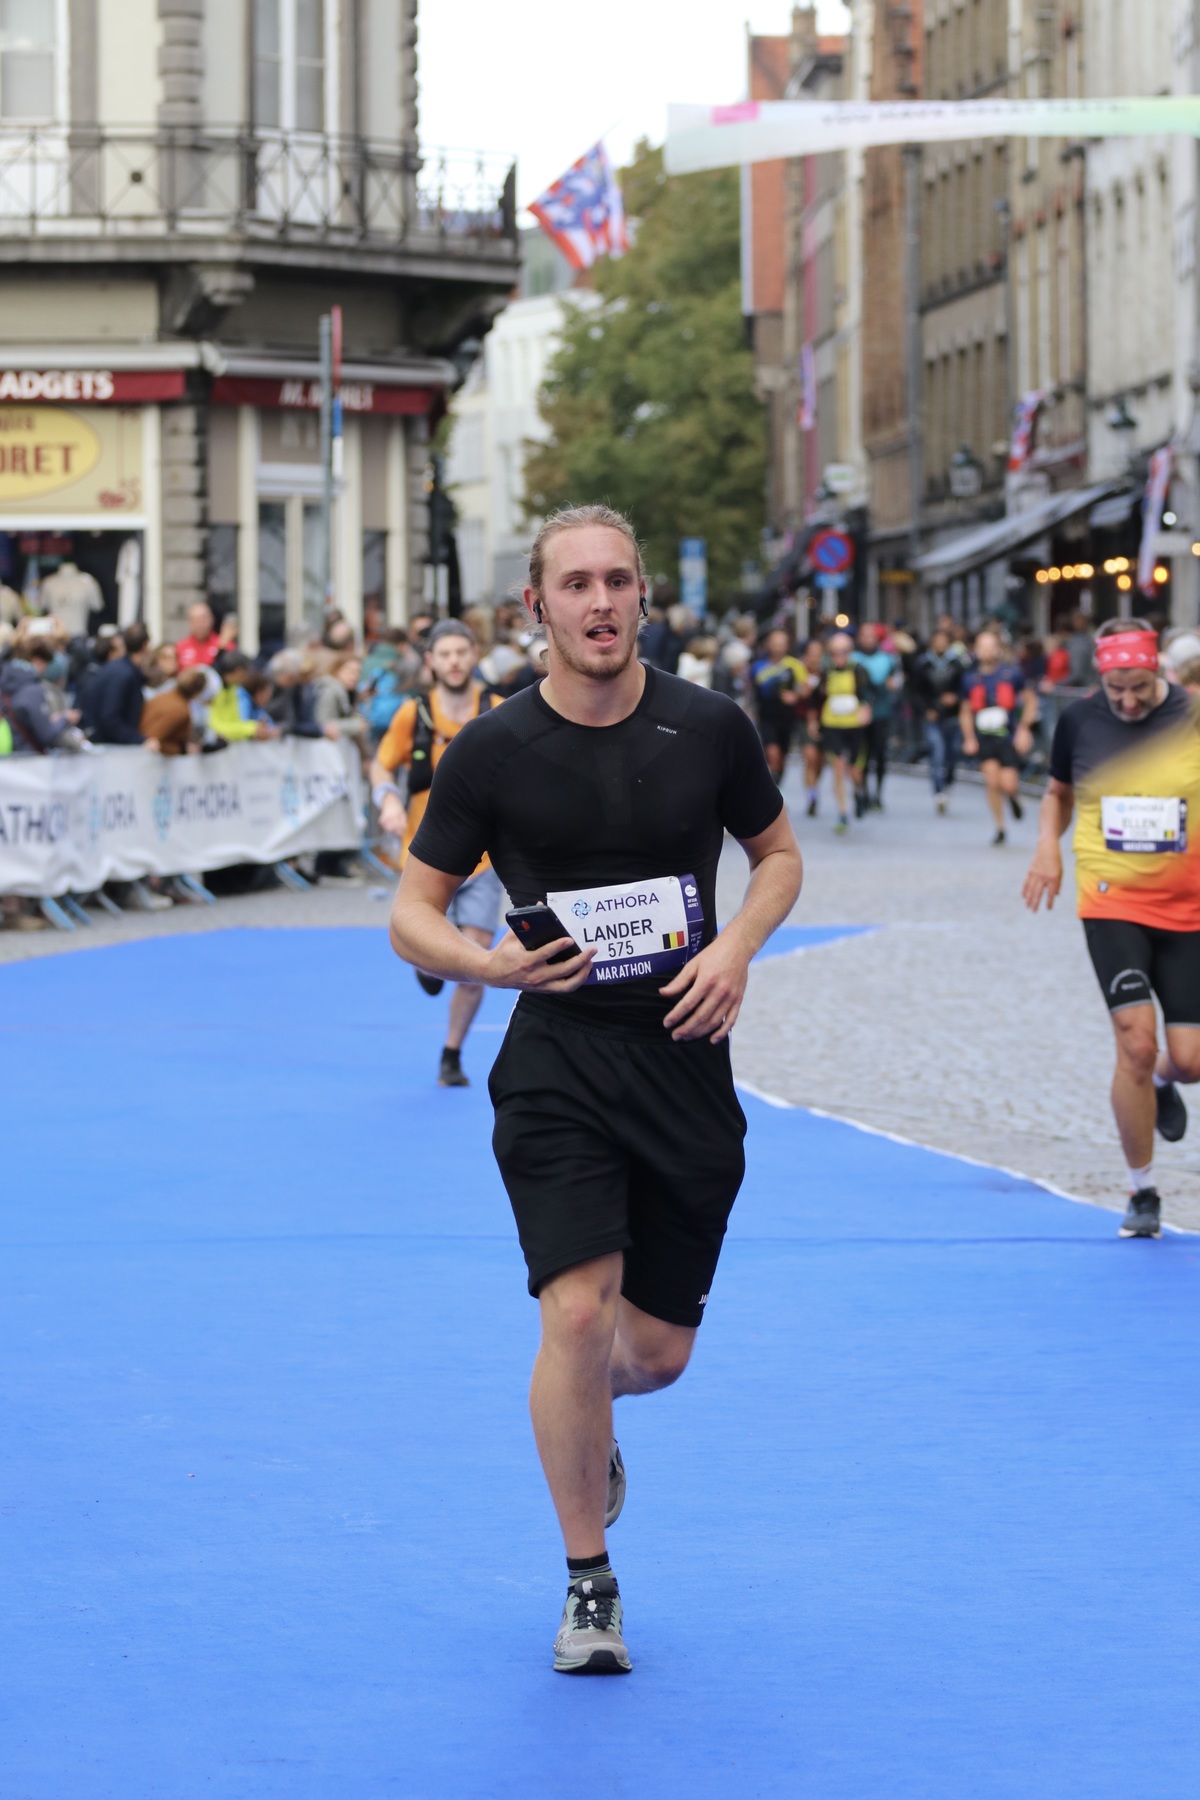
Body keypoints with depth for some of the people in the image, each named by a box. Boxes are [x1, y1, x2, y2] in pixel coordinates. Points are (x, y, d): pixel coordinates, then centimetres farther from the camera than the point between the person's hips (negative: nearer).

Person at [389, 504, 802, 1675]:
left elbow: (779, 851, 14)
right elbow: (412, 913, 1)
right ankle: (588, 1582, 0)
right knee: (577, 1311, -17)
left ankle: (587, 1417, 46)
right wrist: (485, 962, -20)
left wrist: (738, 944, -6)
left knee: (658, 1349, 7)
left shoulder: (708, 729, -2)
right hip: (557, 1062, -2)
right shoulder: (493, 751, -6)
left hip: (684, 1058, 2)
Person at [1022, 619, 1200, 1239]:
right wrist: (1048, 846, -1)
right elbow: (1058, 791, 17)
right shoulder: (1079, 721, -1)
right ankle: (1142, 1193, 0)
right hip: (1112, 901, 0)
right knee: (1136, 1042, -16)